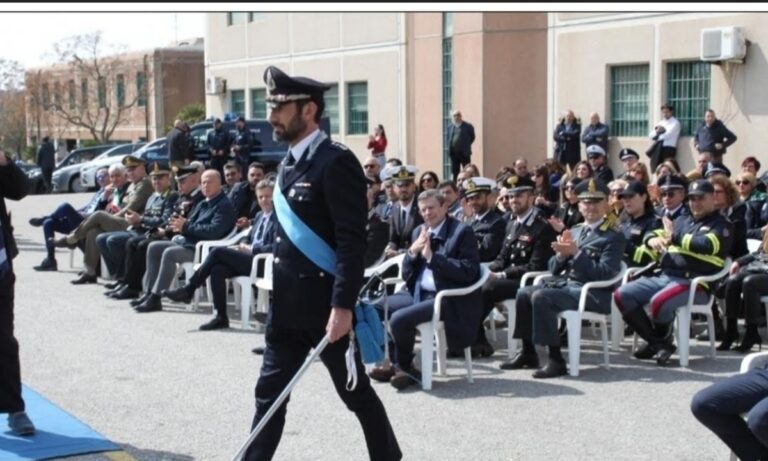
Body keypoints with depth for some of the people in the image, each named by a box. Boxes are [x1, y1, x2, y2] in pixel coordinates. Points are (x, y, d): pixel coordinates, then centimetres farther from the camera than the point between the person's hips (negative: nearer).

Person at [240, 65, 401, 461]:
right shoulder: (289, 164, 12)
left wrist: (342, 306, -25)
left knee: (355, 392, 7)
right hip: (287, 306, 8)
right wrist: (279, 294, 19)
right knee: (269, 394, 9)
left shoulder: (336, 162, -15)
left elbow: (353, 242, -20)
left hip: (325, 306, -8)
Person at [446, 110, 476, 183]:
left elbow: (472, 137, 5)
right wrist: (449, 146, 7)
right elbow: (447, 138, 19)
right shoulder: (450, 127, 10)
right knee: (454, 172, 7)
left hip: (464, 153, -4)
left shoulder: (468, 126, -1)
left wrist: (466, 146, 1)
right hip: (453, 153, 4)